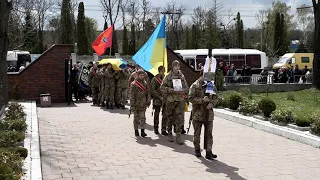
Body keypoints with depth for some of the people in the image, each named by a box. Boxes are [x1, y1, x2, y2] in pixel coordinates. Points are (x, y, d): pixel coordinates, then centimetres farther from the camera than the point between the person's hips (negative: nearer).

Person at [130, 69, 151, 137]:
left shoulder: (145, 83, 6)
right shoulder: (133, 84, -6)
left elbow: (148, 93, 11)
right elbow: (132, 95, -8)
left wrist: (148, 102, 6)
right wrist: (132, 104, -12)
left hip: (143, 104, 3)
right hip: (136, 104, -2)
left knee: (143, 117, -3)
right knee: (136, 117, 8)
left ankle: (142, 131, -3)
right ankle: (136, 130, 19)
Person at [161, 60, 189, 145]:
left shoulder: (182, 76, 8)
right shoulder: (168, 76, 0)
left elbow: (187, 88, 12)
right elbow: (162, 87, -5)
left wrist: (182, 91, -10)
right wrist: (172, 90, -17)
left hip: (180, 100, 1)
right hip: (170, 100, -1)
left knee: (180, 118, -7)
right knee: (170, 118, 9)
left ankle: (178, 135, -4)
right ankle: (170, 134, 24)